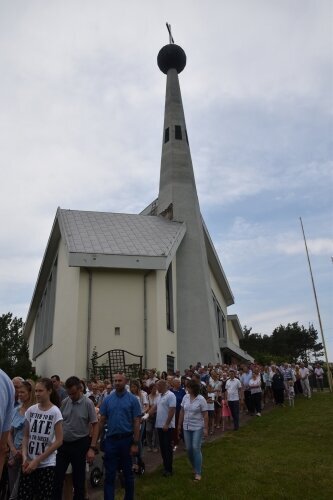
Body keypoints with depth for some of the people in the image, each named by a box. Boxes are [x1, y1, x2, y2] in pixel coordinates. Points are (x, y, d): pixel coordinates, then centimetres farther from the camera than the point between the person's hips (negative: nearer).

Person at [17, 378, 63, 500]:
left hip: (46, 465, -3)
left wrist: (37, 460, -11)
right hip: (29, 463, 3)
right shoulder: (30, 410, 0)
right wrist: (24, 457, -7)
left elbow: (59, 441, -11)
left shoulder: (55, 412, -12)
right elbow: (26, 436, 7)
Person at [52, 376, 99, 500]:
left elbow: (95, 425, -11)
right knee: (57, 476, 8)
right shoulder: (64, 402, -1)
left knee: (78, 479, 10)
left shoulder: (88, 403, -13)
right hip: (63, 443, 4)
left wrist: (92, 448, -15)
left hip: (80, 444, -3)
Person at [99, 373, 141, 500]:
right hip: (111, 440, 1)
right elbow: (102, 420, 5)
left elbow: (136, 422, -6)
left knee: (128, 472, 14)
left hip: (127, 439, -1)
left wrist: (135, 443, -10)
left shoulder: (132, 399, -6)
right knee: (109, 474, 5)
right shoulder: (107, 399, 1)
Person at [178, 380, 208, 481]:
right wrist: (179, 424, 9)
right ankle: (196, 466, 32)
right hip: (186, 427, 5)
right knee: (188, 449, 10)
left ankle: (198, 472, 5)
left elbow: (205, 415, -11)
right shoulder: (185, 397, -2)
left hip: (197, 427, -5)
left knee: (196, 448, -8)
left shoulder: (201, 399, -14)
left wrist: (206, 429, -12)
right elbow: (182, 412, 7)